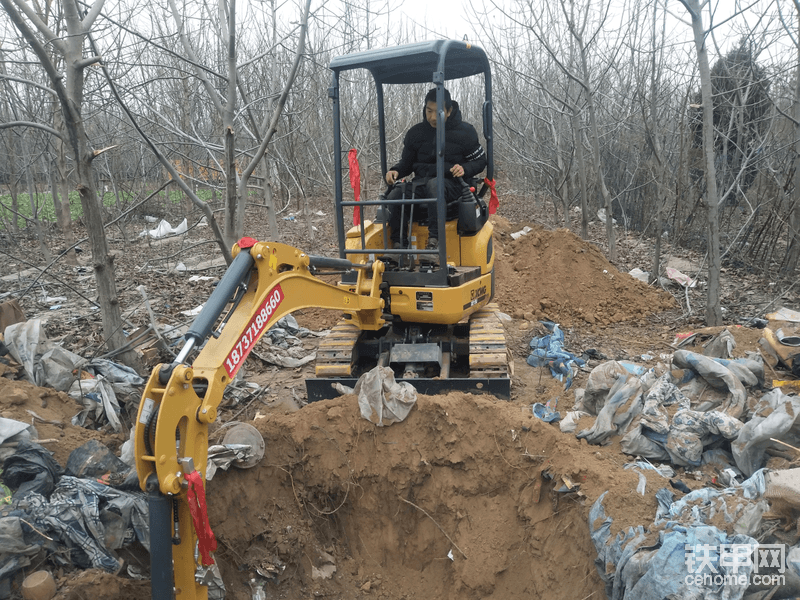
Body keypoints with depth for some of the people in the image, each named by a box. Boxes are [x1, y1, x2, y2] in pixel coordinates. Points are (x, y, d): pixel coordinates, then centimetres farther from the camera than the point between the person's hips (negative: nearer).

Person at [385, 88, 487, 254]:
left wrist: (465, 169, -15)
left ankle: (434, 240, -42)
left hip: (452, 183, -4)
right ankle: (398, 244, -21)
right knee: (394, 195, -27)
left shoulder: (465, 131, 3)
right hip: (421, 182, 4)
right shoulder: (415, 133, 12)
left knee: (434, 184, -41)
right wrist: (395, 171, -4)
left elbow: (480, 161, 7)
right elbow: (406, 162, 19)